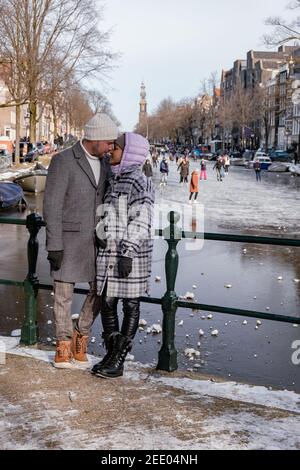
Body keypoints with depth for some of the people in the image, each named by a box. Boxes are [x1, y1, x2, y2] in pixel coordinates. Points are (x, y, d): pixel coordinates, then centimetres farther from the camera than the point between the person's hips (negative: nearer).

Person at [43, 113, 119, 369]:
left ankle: (81, 334, 26)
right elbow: (52, 206, -15)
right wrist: (54, 246, -17)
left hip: (95, 239, 6)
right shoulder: (63, 161, -14)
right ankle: (64, 346, 21)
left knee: (101, 290, 5)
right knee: (64, 294, 5)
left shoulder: (104, 163, 7)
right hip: (67, 239, -5)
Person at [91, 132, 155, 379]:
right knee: (107, 303, 11)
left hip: (130, 254, -8)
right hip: (108, 253, 9)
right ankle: (111, 354, 24)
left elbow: (141, 222, -18)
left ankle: (119, 361, 10)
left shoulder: (139, 181, -13)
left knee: (130, 305, 3)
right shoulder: (115, 180, 14)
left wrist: (128, 253, -22)